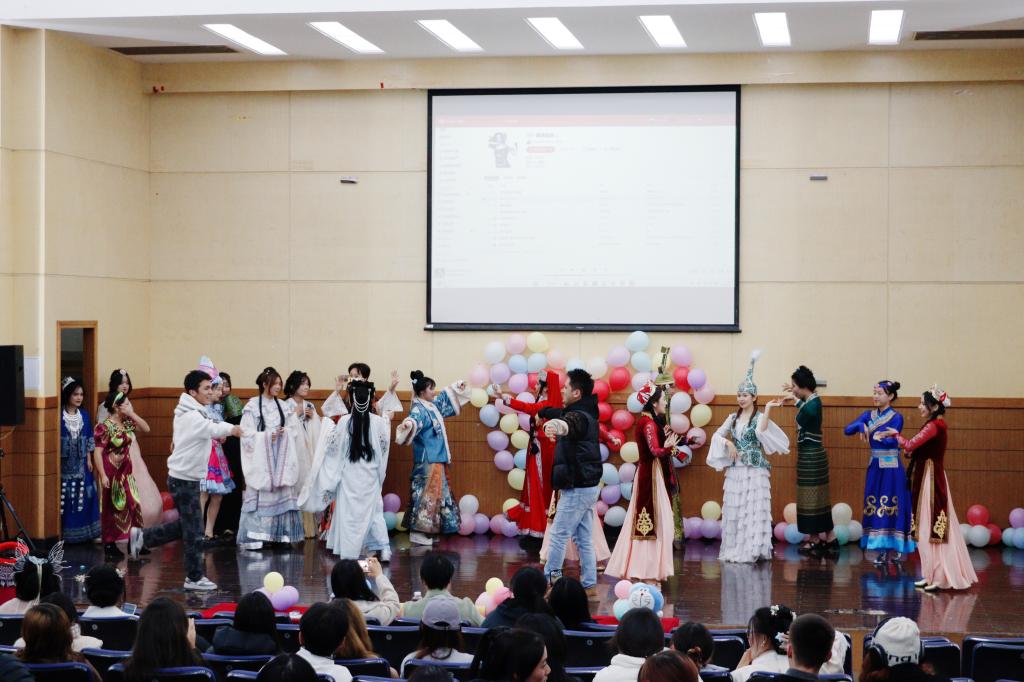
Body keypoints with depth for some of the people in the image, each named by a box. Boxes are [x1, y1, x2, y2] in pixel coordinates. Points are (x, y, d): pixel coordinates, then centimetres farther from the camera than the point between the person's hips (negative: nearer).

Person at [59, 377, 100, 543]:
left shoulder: (84, 415, 8)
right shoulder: (60, 415, -8)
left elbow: (89, 440, 12)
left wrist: (89, 460, 7)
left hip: (81, 463, 5)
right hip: (64, 462, -5)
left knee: (84, 497, 5)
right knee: (64, 498, -3)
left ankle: (84, 532, 13)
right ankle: (64, 533, 4)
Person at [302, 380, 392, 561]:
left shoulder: (344, 421, -11)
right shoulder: (378, 422, -7)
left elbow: (334, 444, 0)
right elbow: (383, 445, 8)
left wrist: (328, 424, 15)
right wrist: (387, 421, 23)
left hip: (349, 474, -1)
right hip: (371, 474, 2)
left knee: (349, 512, 6)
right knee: (374, 510, 12)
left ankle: (349, 552, 6)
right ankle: (384, 548, 1)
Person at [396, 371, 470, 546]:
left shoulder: (433, 405, 11)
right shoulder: (418, 410, -18)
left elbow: (446, 397, 31)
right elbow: (413, 421, -40)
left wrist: (457, 387, 33)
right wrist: (407, 425, -61)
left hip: (437, 458, 10)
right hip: (427, 459, -10)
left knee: (436, 492, 12)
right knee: (427, 493, -9)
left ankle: (428, 530, 17)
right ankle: (418, 532, -7)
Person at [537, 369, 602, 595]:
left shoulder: (578, 416, -17)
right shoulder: (586, 414, 14)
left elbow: (569, 424, -43)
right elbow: (561, 415, 35)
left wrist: (558, 426, -57)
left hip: (577, 489, -10)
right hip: (586, 486, 10)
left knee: (559, 535, -2)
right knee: (584, 538, 11)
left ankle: (549, 580, 4)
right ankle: (589, 585, 13)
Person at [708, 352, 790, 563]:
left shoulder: (760, 417, -3)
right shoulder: (733, 418, 13)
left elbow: (761, 431, -24)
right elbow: (717, 435, 13)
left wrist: (768, 409, -25)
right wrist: (728, 443, -5)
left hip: (755, 471, -5)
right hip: (735, 470, 5)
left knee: (754, 510, -7)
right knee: (734, 511, 5)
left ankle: (752, 550, -5)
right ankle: (734, 549, 11)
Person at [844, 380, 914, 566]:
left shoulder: (896, 417, -6)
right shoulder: (868, 415, 8)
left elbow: (893, 441, -20)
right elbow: (847, 430, -3)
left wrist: (881, 438, -38)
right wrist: (860, 426, -22)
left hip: (891, 468, -5)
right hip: (874, 467, 5)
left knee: (891, 508, -5)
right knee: (875, 508, 4)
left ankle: (894, 549, 2)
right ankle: (882, 550, 11)